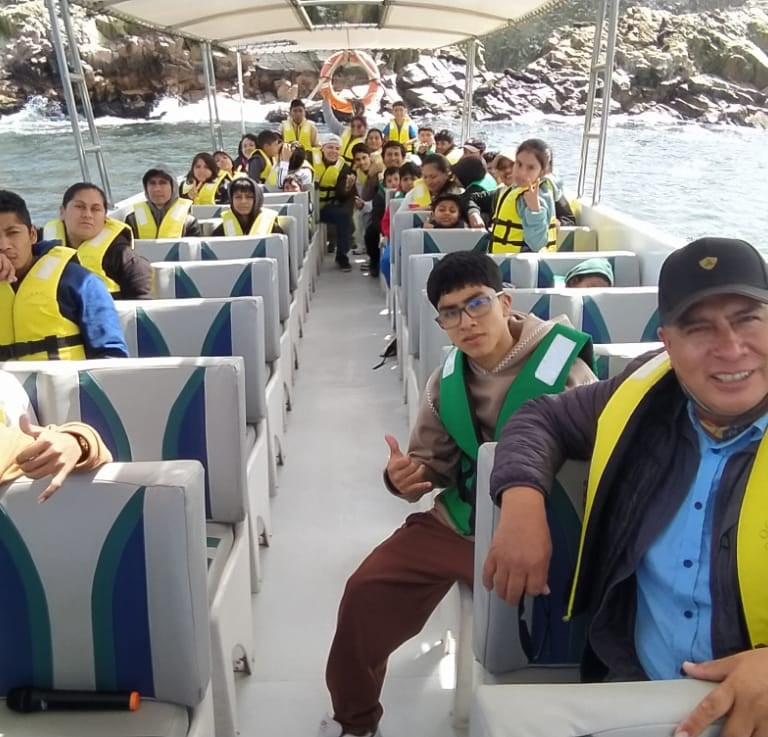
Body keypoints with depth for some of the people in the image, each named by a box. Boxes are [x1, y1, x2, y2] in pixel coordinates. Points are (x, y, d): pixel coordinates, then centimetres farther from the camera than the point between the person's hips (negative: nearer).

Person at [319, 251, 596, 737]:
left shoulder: (565, 371, -16)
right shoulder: (447, 381, 3)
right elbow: (434, 463, 10)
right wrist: (407, 476, -15)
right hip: (454, 523, 5)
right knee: (366, 592, -2)